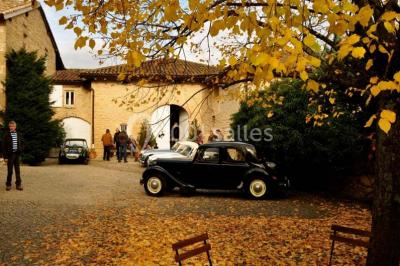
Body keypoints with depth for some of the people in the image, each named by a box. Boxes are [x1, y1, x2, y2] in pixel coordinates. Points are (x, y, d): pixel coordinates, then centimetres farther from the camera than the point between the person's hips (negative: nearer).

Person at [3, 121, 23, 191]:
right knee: (10, 170, 2)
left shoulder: (18, 134, 7)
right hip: (10, 154, -3)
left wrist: (20, 150, -1)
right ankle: (8, 184, 14)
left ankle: (18, 184, 13)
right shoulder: (7, 135, -4)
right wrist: (5, 156, -8)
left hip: (17, 154, 3)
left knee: (17, 170, 7)